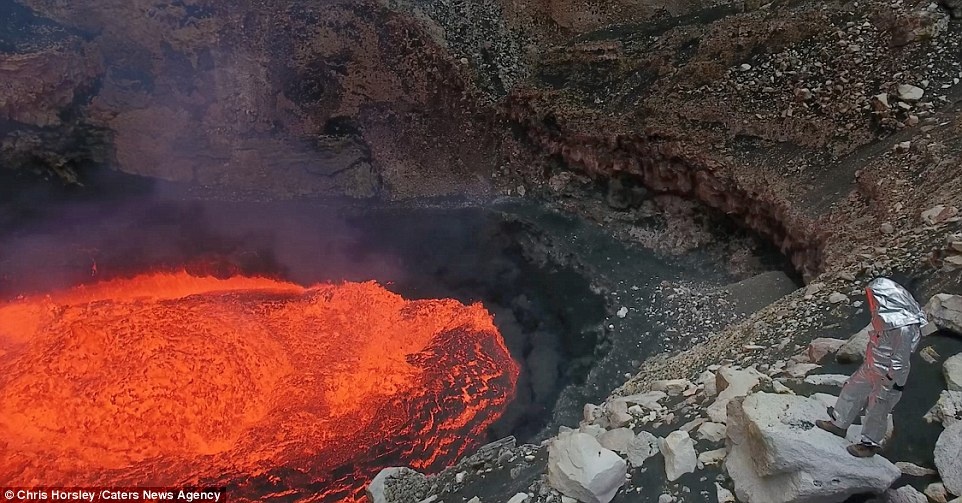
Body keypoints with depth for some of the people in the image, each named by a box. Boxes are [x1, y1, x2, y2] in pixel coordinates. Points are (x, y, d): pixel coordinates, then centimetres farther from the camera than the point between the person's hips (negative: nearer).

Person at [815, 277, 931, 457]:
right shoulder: (886, 314, -8)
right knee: (852, 391, 22)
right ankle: (839, 424, 42)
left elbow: (899, 362, -27)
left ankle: (870, 444, 36)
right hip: (871, 368, 8)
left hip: (888, 377, -8)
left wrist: (886, 389, -19)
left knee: (876, 412, 13)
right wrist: (869, 362, 21)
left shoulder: (903, 328, -34)